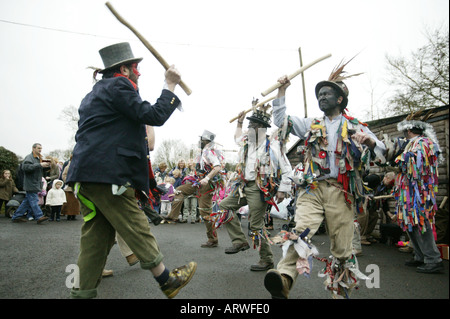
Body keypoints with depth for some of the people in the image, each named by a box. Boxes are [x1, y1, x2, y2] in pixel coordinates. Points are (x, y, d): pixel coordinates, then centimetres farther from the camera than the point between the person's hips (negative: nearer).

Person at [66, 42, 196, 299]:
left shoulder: (96, 92, 26)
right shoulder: (118, 85, -4)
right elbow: (154, 116, -9)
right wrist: (171, 84, -1)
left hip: (87, 174, 10)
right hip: (108, 175, -10)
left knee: (96, 236, 11)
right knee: (138, 230, -1)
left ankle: (83, 292, 17)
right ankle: (168, 281, 12)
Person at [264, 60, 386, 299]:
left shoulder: (355, 127, 17)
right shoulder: (311, 125, 22)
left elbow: (380, 154, 10)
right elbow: (280, 120, 17)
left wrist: (370, 142, -13)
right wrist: (282, 91, 10)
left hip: (341, 192, 0)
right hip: (312, 188, 0)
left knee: (342, 248, 2)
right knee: (301, 231, -25)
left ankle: (338, 291, 20)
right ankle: (284, 279, -39)